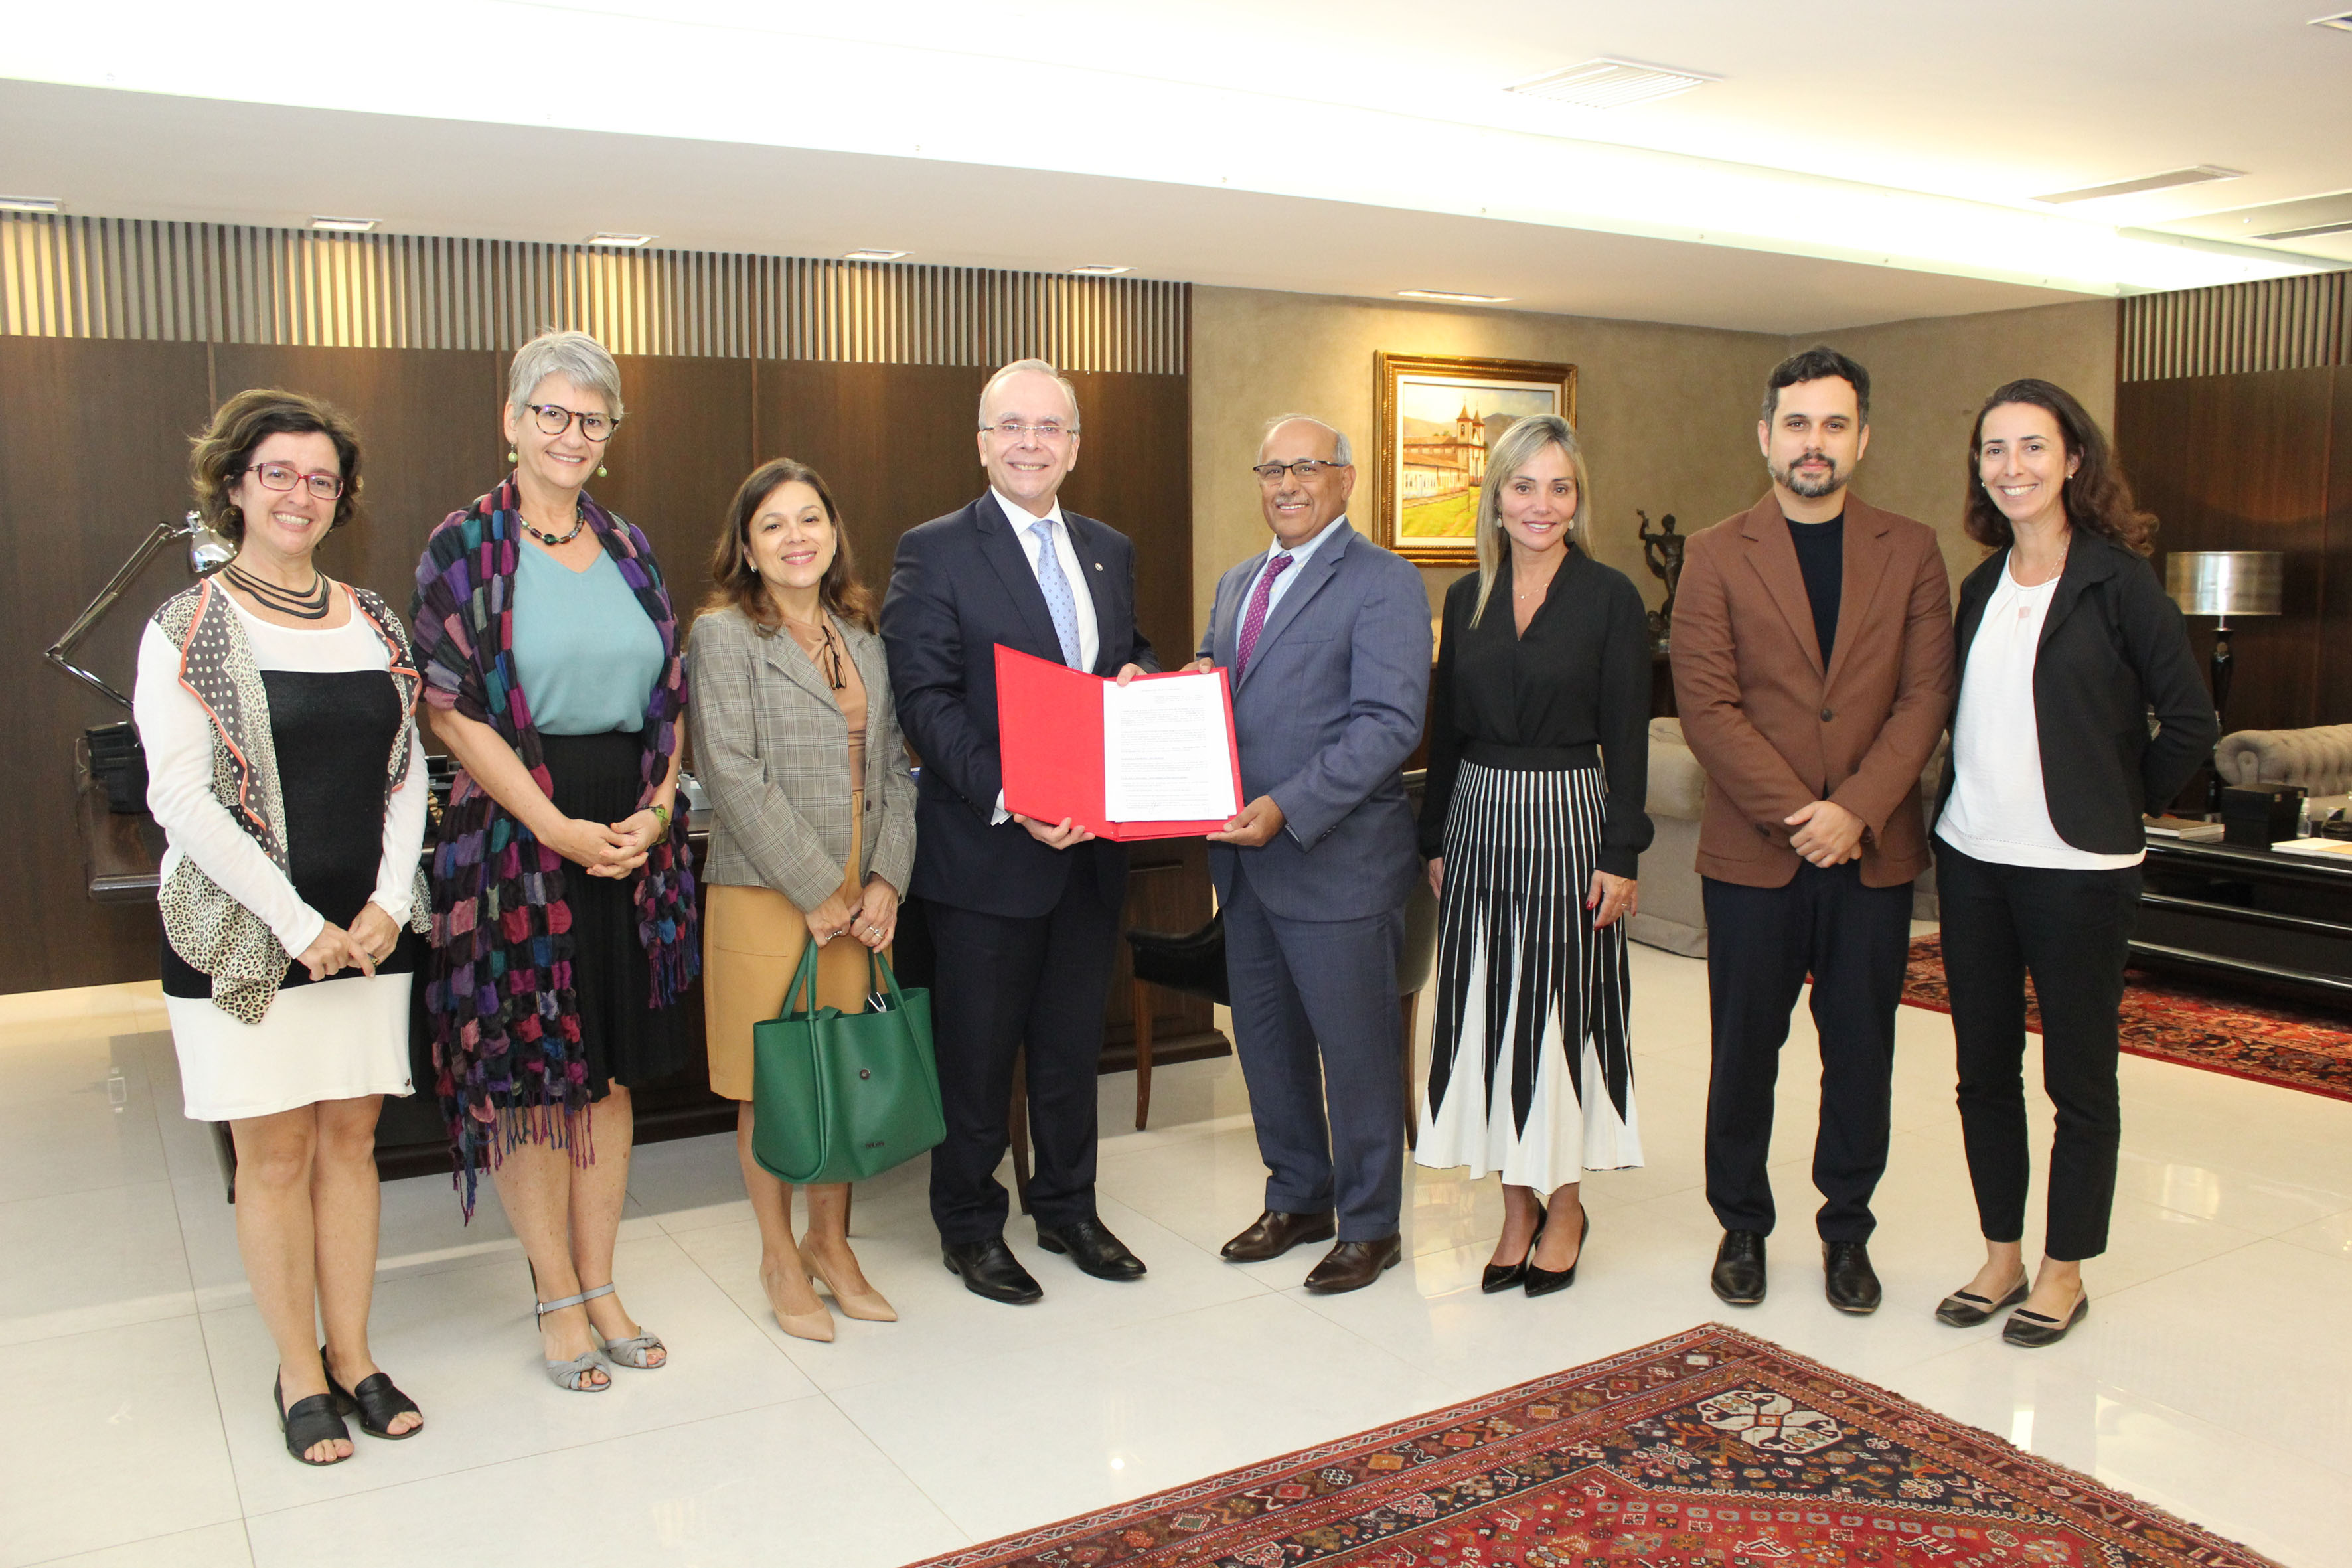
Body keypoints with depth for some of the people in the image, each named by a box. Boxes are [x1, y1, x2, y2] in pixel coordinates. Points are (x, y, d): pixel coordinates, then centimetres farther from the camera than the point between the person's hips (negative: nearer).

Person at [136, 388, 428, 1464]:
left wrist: (389, 902, -3)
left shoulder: (373, 623, 9)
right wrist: (300, 925, -14)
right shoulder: (188, 632, -5)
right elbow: (182, 797, -11)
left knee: (351, 1137, 9)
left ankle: (353, 1355, 21)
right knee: (276, 1150, 3)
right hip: (243, 931, -4)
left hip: (366, 930, 4)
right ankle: (300, 1374, 17)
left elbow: (408, 772, 10)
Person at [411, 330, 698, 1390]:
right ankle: (558, 1302, 18)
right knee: (528, 1070, 4)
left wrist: (654, 811, -3)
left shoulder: (627, 548, 11)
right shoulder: (465, 547, -5)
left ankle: (600, 1288, 23)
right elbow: (453, 710, -10)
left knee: (610, 1069, 11)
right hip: (517, 838, -5)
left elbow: (668, 696, 12)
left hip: (632, 843, 5)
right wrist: (561, 828, -15)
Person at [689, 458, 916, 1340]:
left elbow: (892, 768, 11)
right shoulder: (724, 635, -4)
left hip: (860, 897, 5)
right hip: (766, 894, -5)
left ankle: (832, 1243, 27)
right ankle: (780, 1259, 21)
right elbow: (734, 776, -12)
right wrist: (817, 890, -14)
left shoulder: (861, 638, 13)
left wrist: (886, 879, -2)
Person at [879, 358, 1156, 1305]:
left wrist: (1137, 679, -3)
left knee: (1074, 1044, 17)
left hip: (1092, 843, 6)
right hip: (985, 848, -5)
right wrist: (1009, 801, -25)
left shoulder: (1110, 551, 11)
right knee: (977, 1052, 8)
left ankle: (1068, 1209, 35)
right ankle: (970, 1228, 25)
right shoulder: (934, 553, -7)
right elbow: (926, 703, -14)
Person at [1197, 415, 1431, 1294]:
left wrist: (1287, 809, -26)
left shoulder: (1383, 585, -9)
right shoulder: (1237, 584, 16)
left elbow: (1390, 723, -18)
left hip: (1339, 859, -7)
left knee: (1356, 1049, 5)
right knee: (1266, 1038, 16)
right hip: (1245, 857, 8)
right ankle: (1298, 1199, 34)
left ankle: (1369, 1227, 22)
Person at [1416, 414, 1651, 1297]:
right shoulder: (1467, 598, 8)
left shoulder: (1609, 597, -4)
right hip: (1479, 821, 4)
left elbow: (1626, 736, -6)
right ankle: (1517, 1209, 20)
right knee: (1487, 1013, 7)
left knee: (1562, 1010, 2)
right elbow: (1446, 728, 11)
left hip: (1567, 822, -4)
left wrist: (1621, 855, -10)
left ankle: (1564, 1208, 19)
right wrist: (1435, 840, 9)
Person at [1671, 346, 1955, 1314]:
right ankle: (1742, 1226, 26)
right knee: (1744, 1051, 8)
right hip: (1751, 851, -1)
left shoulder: (1911, 553, 6)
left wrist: (1854, 811, -14)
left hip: (1874, 853, 2)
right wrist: (1795, 815, -13)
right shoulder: (1716, 556, 1)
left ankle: (1847, 1231, 27)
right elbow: (1707, 706, -7)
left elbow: (1926, 698, -1)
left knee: (1862, 1053, 10)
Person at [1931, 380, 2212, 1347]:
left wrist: (2130, 803, 1)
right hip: (1971, 859, 6)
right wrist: (1965, 802, 7)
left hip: (2078, 868, -5)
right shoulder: (1982, 586, 8)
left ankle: (2064, 1273, 20)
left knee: (2078, 1079, 6)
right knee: (1984, 1070, 11)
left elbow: (2191, 721, -6)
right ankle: (2001, 1259, 25)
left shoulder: (2117, 580, -8)